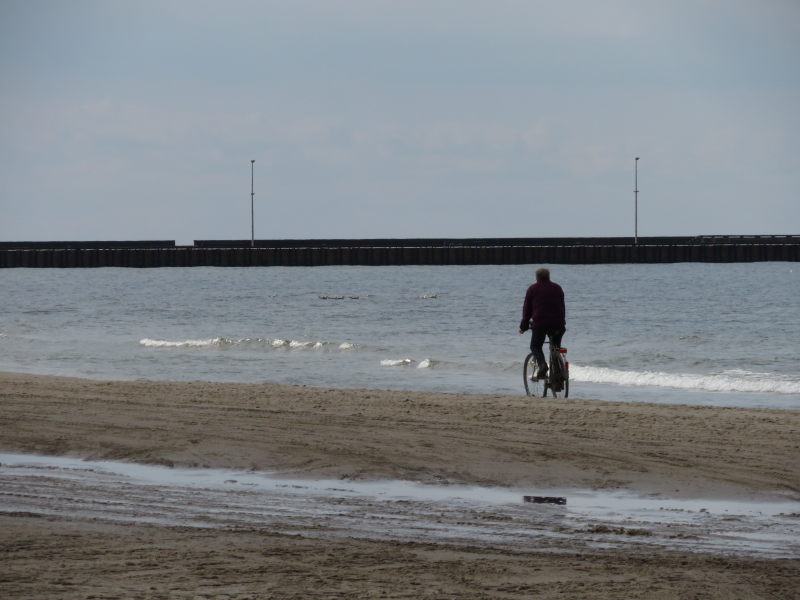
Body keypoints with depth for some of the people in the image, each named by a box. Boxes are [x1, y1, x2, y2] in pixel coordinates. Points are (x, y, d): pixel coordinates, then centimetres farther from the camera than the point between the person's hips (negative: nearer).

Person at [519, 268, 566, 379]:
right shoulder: (557, 288, 17)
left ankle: (542, 363, -20)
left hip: (540, 323, -3)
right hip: (557, 324, 3)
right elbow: (562, 307, 21)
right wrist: (562, 322, 30)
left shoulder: (532, 289, 8)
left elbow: (527, 308, 8)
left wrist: (523, 326, 15)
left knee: (535, 346, 10)